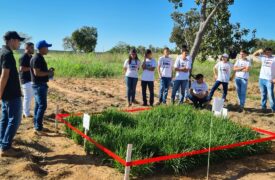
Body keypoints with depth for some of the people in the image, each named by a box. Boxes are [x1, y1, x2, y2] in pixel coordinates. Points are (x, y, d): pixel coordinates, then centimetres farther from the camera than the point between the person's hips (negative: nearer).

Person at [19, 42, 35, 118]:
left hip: (31, 80, 9)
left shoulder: (31, 57, 13)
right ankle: (26, 114, 7)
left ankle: (26, 112, 26)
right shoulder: (23, 57, -15)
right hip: (26, 80, -9)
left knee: (30, 97, 15)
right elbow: (22, 69, -24)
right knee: (27, 97, -2)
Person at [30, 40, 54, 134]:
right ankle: (38, 128, -5)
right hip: (39, 85, -10)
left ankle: (36, 125, 22)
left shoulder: (40, 58, 13)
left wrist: (48, 71, 8)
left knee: (38, 105, 14)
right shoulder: (37, 58, -18)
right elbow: (36, 73, -24)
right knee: (42, 106, -10)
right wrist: (48, 73, -14)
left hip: (41, 85, 10)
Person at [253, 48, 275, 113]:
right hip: (261, 79, 5)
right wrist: (259, 51, -3)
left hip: (269, 80, -4)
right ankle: (263, 107, 21)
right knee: (263, 94, 12)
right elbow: (254, 54, 17)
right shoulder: (263, 57, 8)